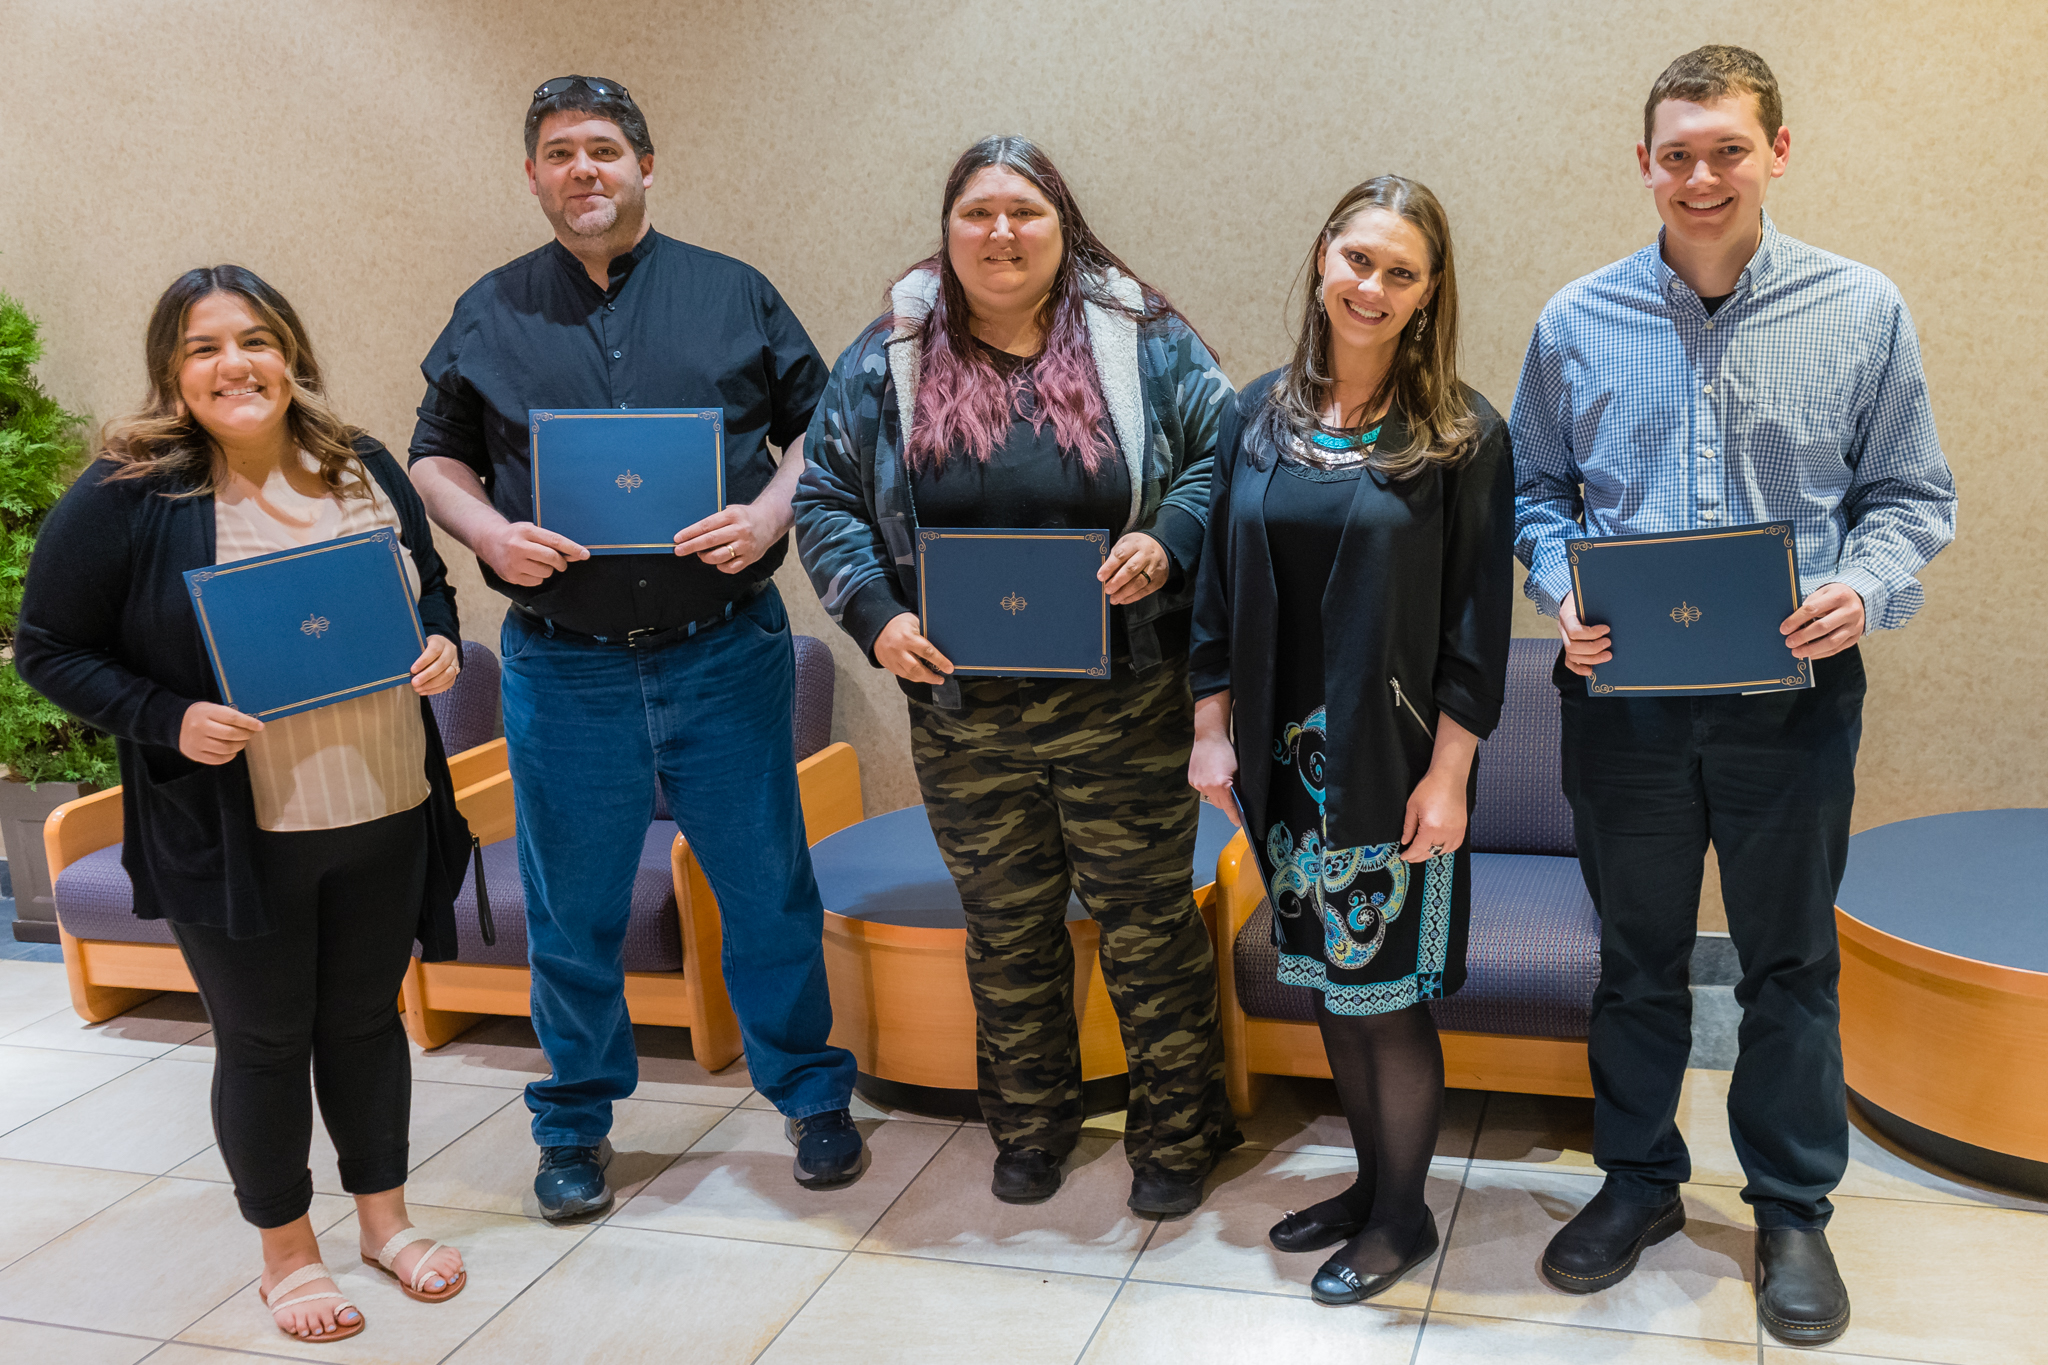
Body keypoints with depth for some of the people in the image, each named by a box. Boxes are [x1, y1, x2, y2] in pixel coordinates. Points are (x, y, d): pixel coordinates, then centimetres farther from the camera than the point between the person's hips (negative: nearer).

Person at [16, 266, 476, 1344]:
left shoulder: (365, 470, 4)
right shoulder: (123, 497, -10)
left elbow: (429, 586, 17)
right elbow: (48, 650, -5)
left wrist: (440, 646, -5)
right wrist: (168, 721, -19)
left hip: (383, 813, 4)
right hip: (235, 836, -4)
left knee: (367, 1016, 17)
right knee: (263, 1040, 10)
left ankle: (384, 1215, 37)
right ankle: (286, 1251, 30)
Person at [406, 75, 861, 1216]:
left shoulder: (735, 295, 6)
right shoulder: (491, 316, 9)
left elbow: (819, 426, 8)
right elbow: (436, 458, 14)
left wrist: (769, 514, -11)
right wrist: (489, 531, -7)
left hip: (726, 652, 0)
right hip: (564, 666, 1)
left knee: (770, 888, 6)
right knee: (574, 907, 9)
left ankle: (813, 1094, 25)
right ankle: (578, 1123, 28)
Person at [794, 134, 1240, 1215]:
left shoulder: (1143, 343, 0)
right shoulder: (888, 360, 3)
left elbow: (1223, 458, 4)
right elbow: (824, 499, 6)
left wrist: (1167, 542, -15)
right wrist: (877, 614, -9)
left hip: (1121, 707, -1)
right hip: (962, 711, 2)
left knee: (1146, 923, 7)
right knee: (1006, 930, 15)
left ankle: (1174, 1136, 26)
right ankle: (1029, 1128, 35)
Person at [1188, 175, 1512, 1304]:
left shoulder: (1463, 437, -7)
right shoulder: (1259, 416, 5)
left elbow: (1477, 618, -9)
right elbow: (1218, 585, 9)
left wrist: (1448, 772, -13)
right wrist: (1212, 729, 5)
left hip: (1394, 766, -4)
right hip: (1285, 758, 5)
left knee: (1385, 988, 4)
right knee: (1330, 979, 15)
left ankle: (1402, 1214, 23)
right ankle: (1372, 1180, 33)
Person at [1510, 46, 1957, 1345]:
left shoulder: (1862, 311, -2)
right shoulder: (1579, 321, 1)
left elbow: (1909, 494, 3)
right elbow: (1537, 488, 8)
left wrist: (1864, 585, -17)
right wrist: (1562, 593, -11)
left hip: (1794, 691, -1)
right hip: (1623, 691, 1)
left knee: (1791, 958, 11)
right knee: (1637, 951, 14)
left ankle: (1794, 1210, 29)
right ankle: (1639, 1178, 33)